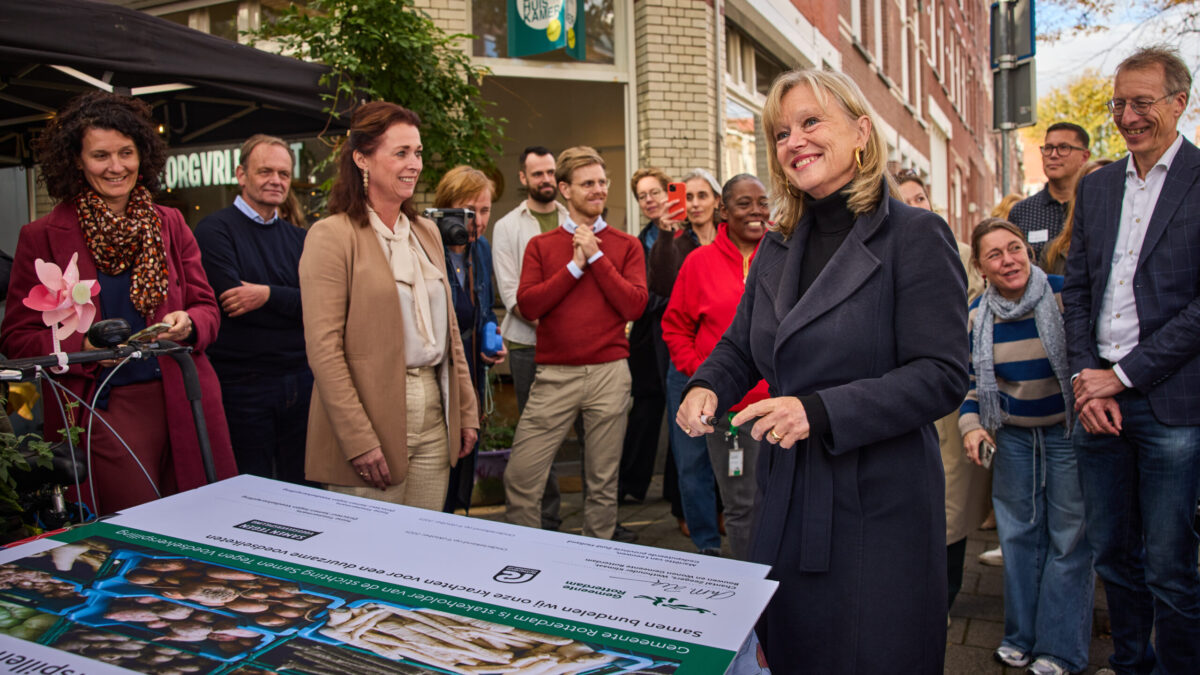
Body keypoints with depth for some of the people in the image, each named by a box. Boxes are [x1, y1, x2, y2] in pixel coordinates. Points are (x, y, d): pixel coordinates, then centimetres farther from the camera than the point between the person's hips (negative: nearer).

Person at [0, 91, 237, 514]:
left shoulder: (171, 225, 10)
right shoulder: (42, 237, 2)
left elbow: (207, 308, 11)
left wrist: (187, 324, -12)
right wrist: (83, 346, -15)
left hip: (183, 399, 3)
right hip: (102, 410, -2)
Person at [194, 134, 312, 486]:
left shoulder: (298, 238, 12)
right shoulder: (215, 229, -4)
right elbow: (232, 300, -17)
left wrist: (269, 295, -16)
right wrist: (293, 305, -10)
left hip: (300, 379, 5)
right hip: (242, 386, -5)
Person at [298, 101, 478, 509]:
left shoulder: (427, 233, 15)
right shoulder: (332, 236, -7)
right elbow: (323, 348, -13)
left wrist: (466, 411, 13)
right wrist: (360, 440, -17)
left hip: (433, 418, 6)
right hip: (374, 417, -6)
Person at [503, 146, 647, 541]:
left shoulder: (626, 246, 9)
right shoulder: (541, 246, 10)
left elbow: (635, 306, -4)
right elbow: (527, 305, -3)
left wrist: (596, 257, -6)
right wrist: (575, 266, -6)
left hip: (608, 373, 0)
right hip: (554, 374, 0)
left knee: (602, 482, 7)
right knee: (520, 476, -3)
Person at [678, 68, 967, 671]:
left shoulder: (915, 236, -11)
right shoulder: (776, 248, 9)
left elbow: (942, 376, -17)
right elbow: (740, 347, 16)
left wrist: (821, 410, -26)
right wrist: (707, 387, -7)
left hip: (878, 505, -6)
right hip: (786, 503, 6)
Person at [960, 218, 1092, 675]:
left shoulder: (1065, 295, -15)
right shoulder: (977, 315, -2)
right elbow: (972, 380, 6)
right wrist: (971, 425, -7)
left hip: (1068, 431, -4)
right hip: (1013, 436, 4)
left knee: (1068, 538, 2)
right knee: (1018, 534, 12)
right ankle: (1021, 637, 28)